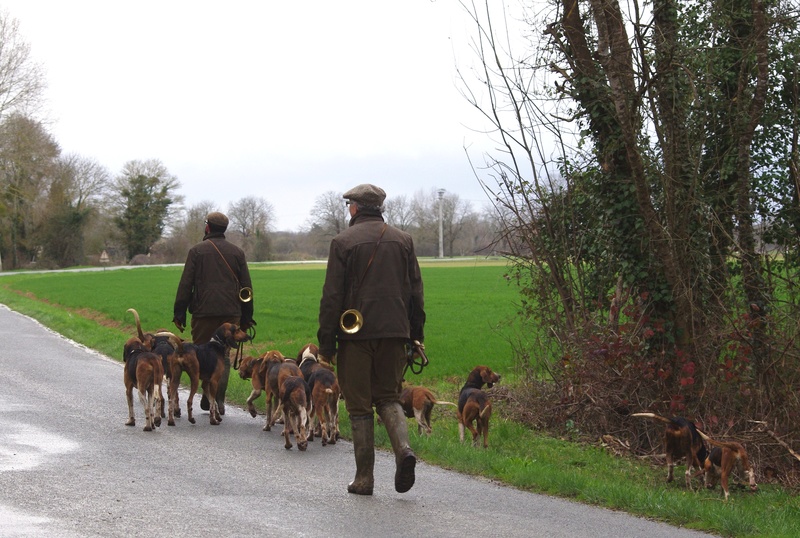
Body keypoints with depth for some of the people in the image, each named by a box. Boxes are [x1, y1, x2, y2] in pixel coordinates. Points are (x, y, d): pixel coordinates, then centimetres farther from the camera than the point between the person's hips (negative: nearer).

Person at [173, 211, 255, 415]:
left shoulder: (197, 251, 1)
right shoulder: (237, 252, 9)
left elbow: (185, 284, -1)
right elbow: (247, 286, 11)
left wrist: (179, 313, 4)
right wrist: (246, 317, 17)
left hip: (204, 312, -2)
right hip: (231, 312, 2)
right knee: (224, 356, 7)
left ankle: (207, 397, -3)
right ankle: (219, 401, 1)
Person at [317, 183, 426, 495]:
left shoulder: (343, 242, -5)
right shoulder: (403, 240, 8)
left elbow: (332, 297, -7)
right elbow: (416, 292, 10)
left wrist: (326, 343, -3)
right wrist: (416, 335, 16)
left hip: (356, 333, -4)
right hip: (395, 332, 4)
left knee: (359, 405, 4)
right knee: (388, 397, 16)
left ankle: (364, 478, 6)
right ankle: (403, 447, -11)